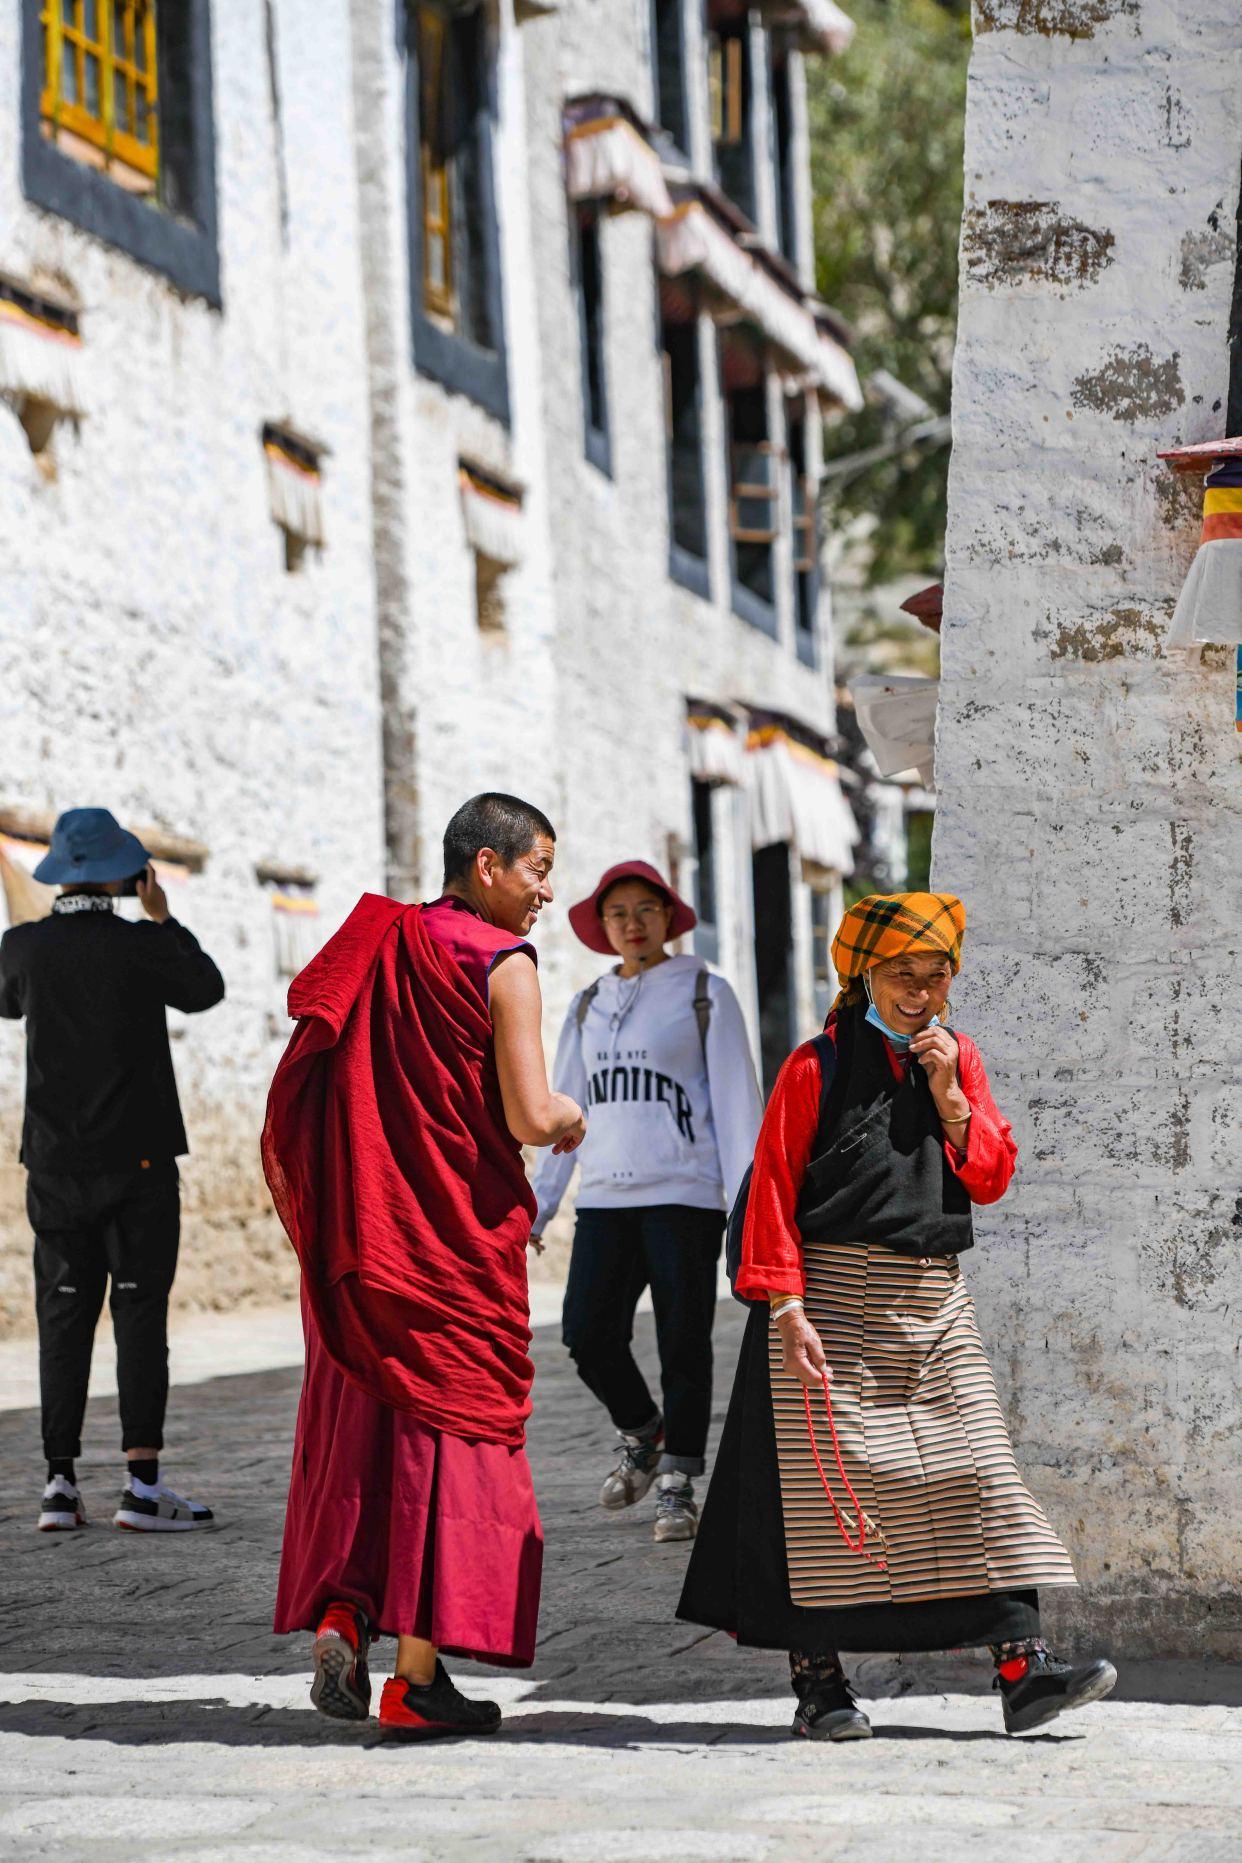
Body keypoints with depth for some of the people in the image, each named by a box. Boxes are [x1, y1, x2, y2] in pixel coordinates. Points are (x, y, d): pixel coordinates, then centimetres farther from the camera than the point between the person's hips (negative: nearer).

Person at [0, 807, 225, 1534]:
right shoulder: (141, 947, -12)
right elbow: (206, 990, 8)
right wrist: (164, 918, 15)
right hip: (138, 1158, -3)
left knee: (65, 1317, 8)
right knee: (140, 1312, -1)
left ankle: (61, 1484, 5)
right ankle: (143, 1484, -5)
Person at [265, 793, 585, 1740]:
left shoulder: (377, 949, 10)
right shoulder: (501, 963, -9)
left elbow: (304, 1095, 10)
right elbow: (531, 1117, -17)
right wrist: (572, 1117, 5)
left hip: (362, 1229, 6)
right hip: (458, 1236, -6)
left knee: (357, 1421, 15)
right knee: (451, 1424, 0)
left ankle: (337, 1614, 0)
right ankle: (418, 1675, -1)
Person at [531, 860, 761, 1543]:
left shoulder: (704, 994, 2)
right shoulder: (588, 1008, 15)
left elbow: (736, 1101, -2)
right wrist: (538, 1207, 13)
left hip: (684, 1197, -4)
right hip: (606, 1197, 4)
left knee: (683, 1342, -3)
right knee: (589, 1335, -5)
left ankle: (677, 1486, 8)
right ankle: (641, 1435, 20)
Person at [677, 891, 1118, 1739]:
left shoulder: (959, 1058, 12)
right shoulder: (818, 1067, -4)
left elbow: (992, 1178, 8)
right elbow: (774, 1190, -6)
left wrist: (949, 1094, -6)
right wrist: (786, 1309, -14)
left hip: (934, 1301, 5)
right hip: (837, 1296, -5)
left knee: (983, 1471, -4)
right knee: (829, 1478, -2)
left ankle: (1023, 1668, -6)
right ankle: (818, 1682, 6)